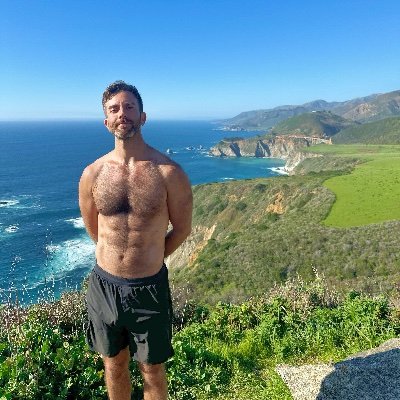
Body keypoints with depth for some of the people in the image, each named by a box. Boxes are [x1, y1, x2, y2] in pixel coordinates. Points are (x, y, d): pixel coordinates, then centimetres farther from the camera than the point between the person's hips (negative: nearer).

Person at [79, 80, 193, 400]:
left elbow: (182, 229, -1)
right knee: (114, 367, 23)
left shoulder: (169, 173, -13)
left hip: (149, 288, -2)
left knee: (152, 372, 17)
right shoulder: (92, 174, -4)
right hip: (103, 285, 3)